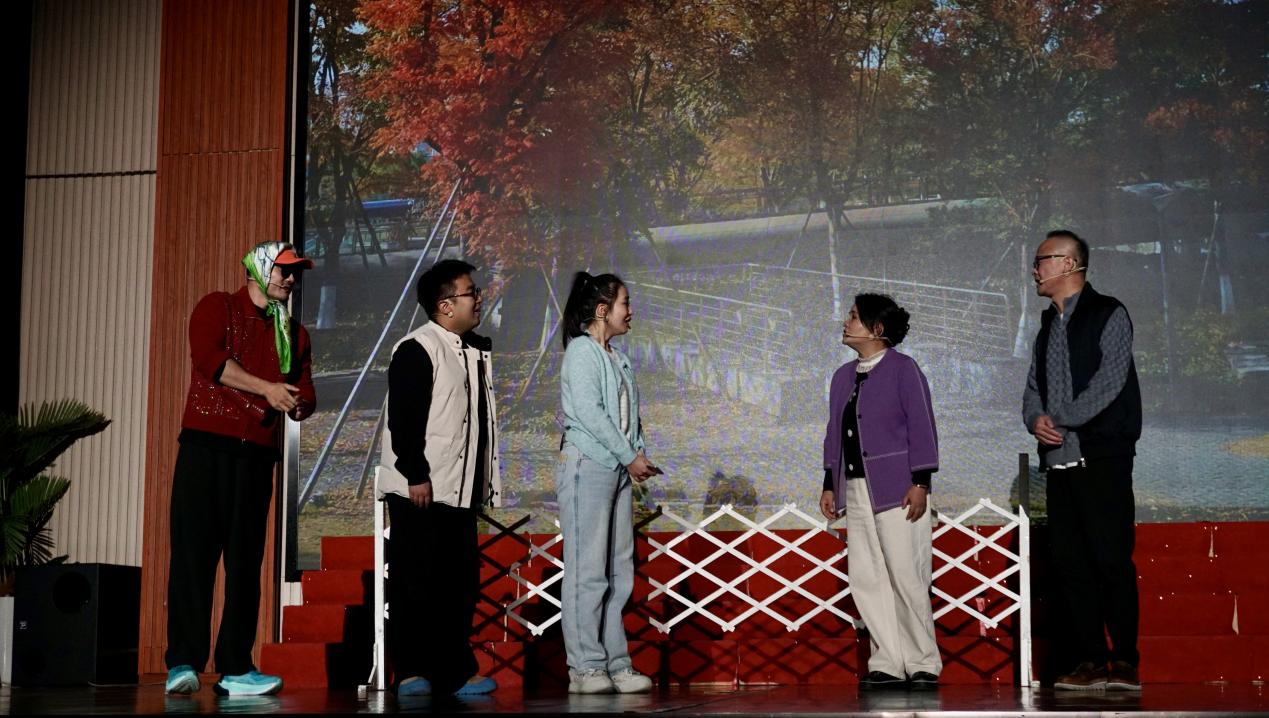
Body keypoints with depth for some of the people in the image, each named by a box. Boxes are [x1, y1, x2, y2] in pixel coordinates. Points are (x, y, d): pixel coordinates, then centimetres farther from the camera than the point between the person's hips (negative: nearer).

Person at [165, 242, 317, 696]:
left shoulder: (294, 333, 19)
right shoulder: (217, 308, 5)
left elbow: (305, 395, 14)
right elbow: (208, 359, -13)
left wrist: (300, 404, -10)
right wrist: (267, 388, -16)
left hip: (257, 454, 5)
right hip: (206, 445, -5)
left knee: (245, 560, 2)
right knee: (193, 551, -8)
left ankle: (235, 668, 3)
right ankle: (183, 663, -8)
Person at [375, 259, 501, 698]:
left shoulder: (476, 351, 16)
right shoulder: (416, 350, -10)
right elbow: (404, 419, -16)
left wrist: (485, 483, 16)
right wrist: (415, 477, -19)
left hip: (460, 491, 8)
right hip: (421, 491, -8)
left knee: (460, 582, 8)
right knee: (415, 580, -3)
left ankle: (456, 672, 13)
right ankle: (411, 672, 2)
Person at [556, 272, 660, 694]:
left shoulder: (616, 358, 18)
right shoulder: (582, 351, -8)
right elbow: (588, 412, -16)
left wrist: (637, 455, 1)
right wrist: (630, 456, -13)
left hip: (617, 469, 9)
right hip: (586, 467, -9)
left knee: (618, 572, 7)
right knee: (588, 572, -8)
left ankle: (615, 664, 11)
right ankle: (585, 668, -5)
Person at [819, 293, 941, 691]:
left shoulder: (903, 368, -3)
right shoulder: (844, 376, 17)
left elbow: (922, 427, -7)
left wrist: (920, 483, -13)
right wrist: (830, 485, 16)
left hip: (897, 489, -7)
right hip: (856, 490, 7)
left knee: (905, 576, -6)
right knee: (865, 577, 3)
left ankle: (922, 664, 4)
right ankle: (887, 664, 8)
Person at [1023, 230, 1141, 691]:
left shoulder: (1108, 314, -1)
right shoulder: (1048, 325, 20)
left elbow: (1110, 381, -12)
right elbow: (1033, 387, 18)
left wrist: (1061, 421, -12)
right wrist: (1035, 419, -3)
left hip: (1101, 457, -7)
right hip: (1059, 460, 7)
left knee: (1111, 559, -8)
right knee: (1070, 562, 4)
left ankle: (1125, 661, -5)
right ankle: (1090, 660, 8)